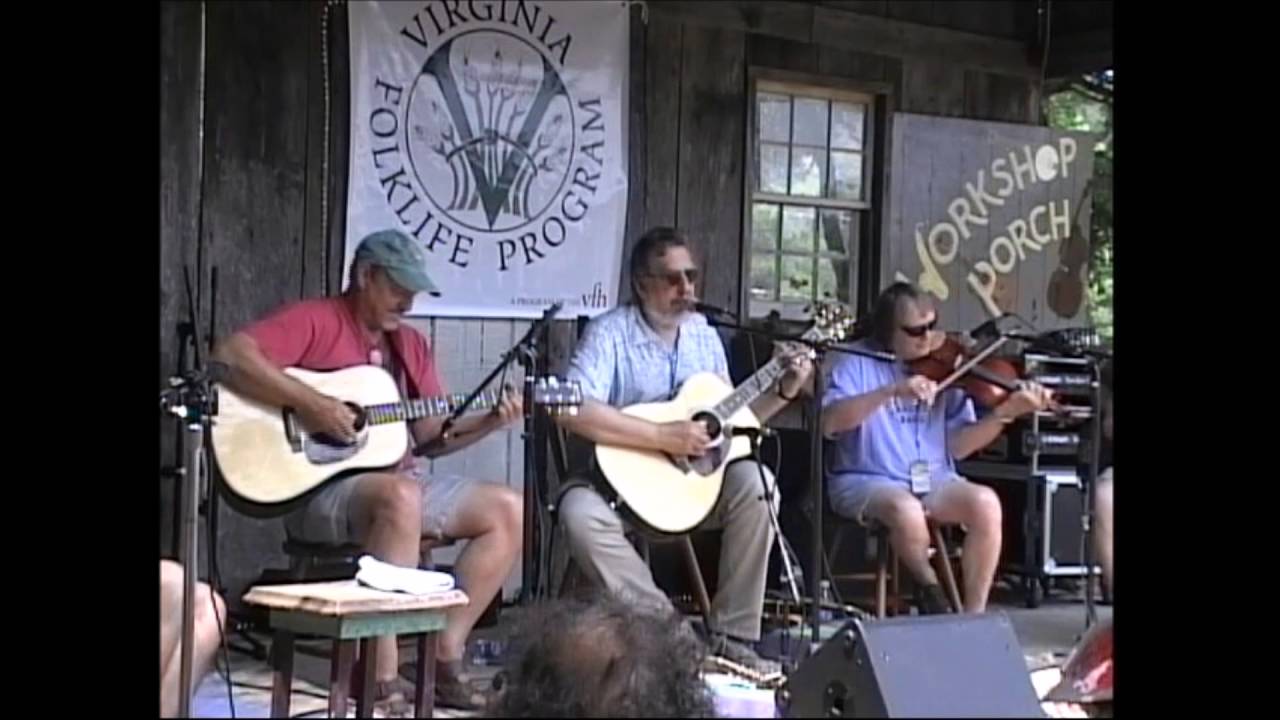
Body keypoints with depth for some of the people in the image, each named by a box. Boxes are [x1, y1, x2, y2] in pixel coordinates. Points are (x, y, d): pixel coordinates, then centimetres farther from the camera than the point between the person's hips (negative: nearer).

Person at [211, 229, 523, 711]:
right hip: (316, 489, -8)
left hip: (397, 481, 8)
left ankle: (445, 655, -6)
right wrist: (310, 403, -26)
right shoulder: (314, 321, -6)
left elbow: (432, 435, 13)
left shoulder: (410, 343, 16)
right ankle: (382, 674, -33)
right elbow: (229, 355, -21)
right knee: (402, 496, -38)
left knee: (509, 509, -4)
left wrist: (489, 422, -5)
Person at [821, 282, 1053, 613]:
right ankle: (930, 589, -6)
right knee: (906, 509, -37)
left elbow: (958, 446, 3)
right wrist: (892, 391, -29)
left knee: (986, 503, -26)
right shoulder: (859, 363, -3)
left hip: (933, 481, 4)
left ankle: (974, 613, -13)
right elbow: (828, 422, -20)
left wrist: (1006, 412, -12)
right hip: (866, 481, -3)